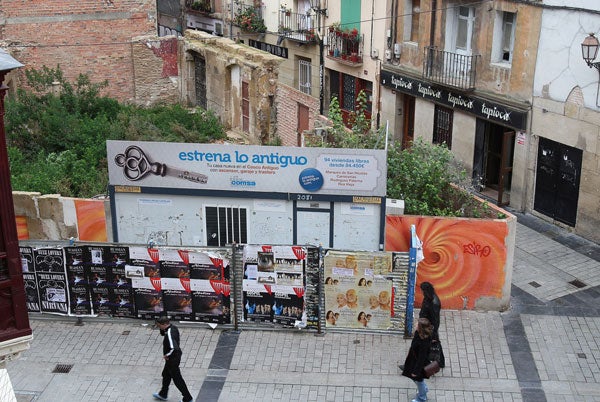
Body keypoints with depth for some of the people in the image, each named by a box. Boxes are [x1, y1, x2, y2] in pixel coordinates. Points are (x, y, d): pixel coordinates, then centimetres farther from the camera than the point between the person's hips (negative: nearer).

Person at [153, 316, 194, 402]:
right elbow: (162, 333, 17)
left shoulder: (169, 334, -31)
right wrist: (162, 329, -4)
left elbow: (173, 348, -40)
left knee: (177, 379, 3)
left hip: (172, 359, -10)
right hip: (175, 357, 10)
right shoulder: (173, 327, -2)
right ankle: (163, 394, 43)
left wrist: (167, 355, -23)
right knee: (166, 375, 26)